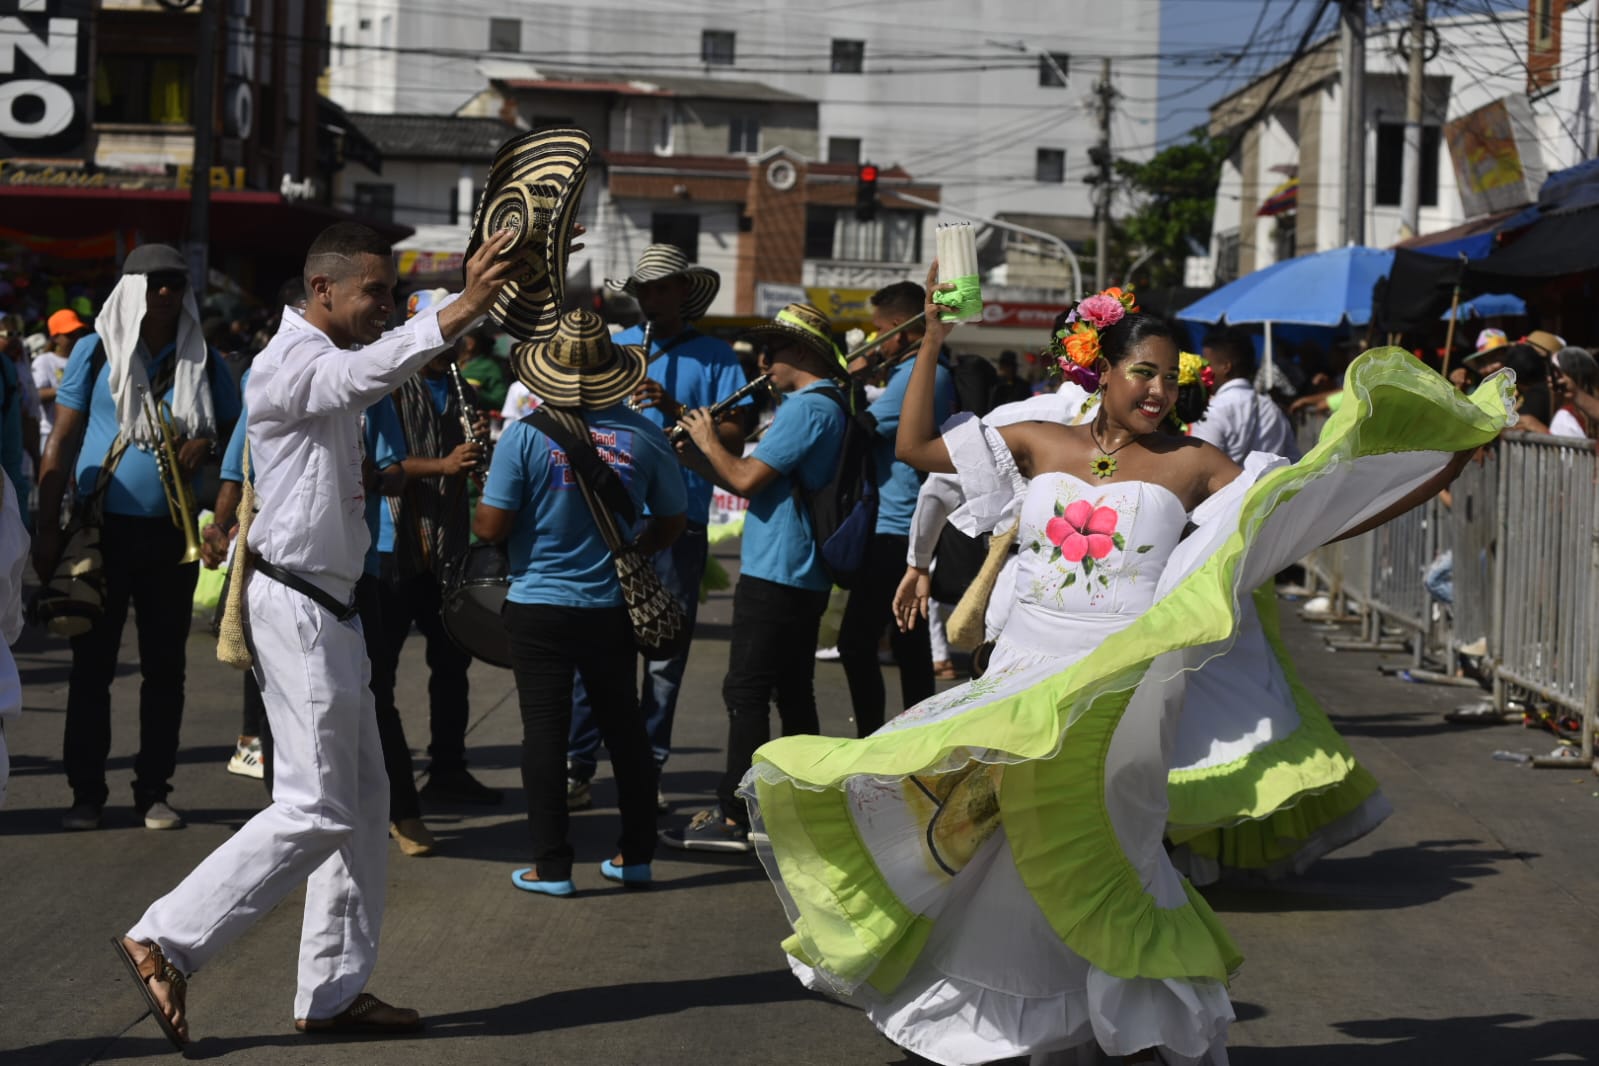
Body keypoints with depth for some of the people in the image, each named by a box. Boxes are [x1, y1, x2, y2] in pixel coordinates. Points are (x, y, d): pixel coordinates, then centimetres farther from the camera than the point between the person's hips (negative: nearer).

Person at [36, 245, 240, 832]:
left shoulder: (203, 361, 7)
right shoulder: (96, 351, 1)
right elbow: (62, 442, 1)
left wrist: (206, 443, -10)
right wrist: (48, 526, -5)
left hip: (172, 534, 2)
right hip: (102, 529, -2)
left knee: (165, 667, 6)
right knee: (92, 663, 2)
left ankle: (153, 790, 14)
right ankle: (86, 792, 10)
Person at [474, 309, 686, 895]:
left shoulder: (527, 434, -12)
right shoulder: (643, 436, -3)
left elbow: (491, 527, -11)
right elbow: (670, 524, 7)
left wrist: (475, 512, 11)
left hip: (539, 607, -3)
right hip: (612, 607, 3)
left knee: (545, 732, 3)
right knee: (624, 726, 15)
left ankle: (552, 866, 4)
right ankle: (636, 854, 23)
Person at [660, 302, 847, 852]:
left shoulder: (807, 408, -16)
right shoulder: (828, 406, 17)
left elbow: (746, 479, -21)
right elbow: (755, 484, 17)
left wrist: (709, 442, -3)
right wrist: (693, 454, 11)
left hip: (774, 575, -10)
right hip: (805, 576, 10)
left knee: (746, 693, -7)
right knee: (793, 693, 14)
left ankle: (734, 817, -7)